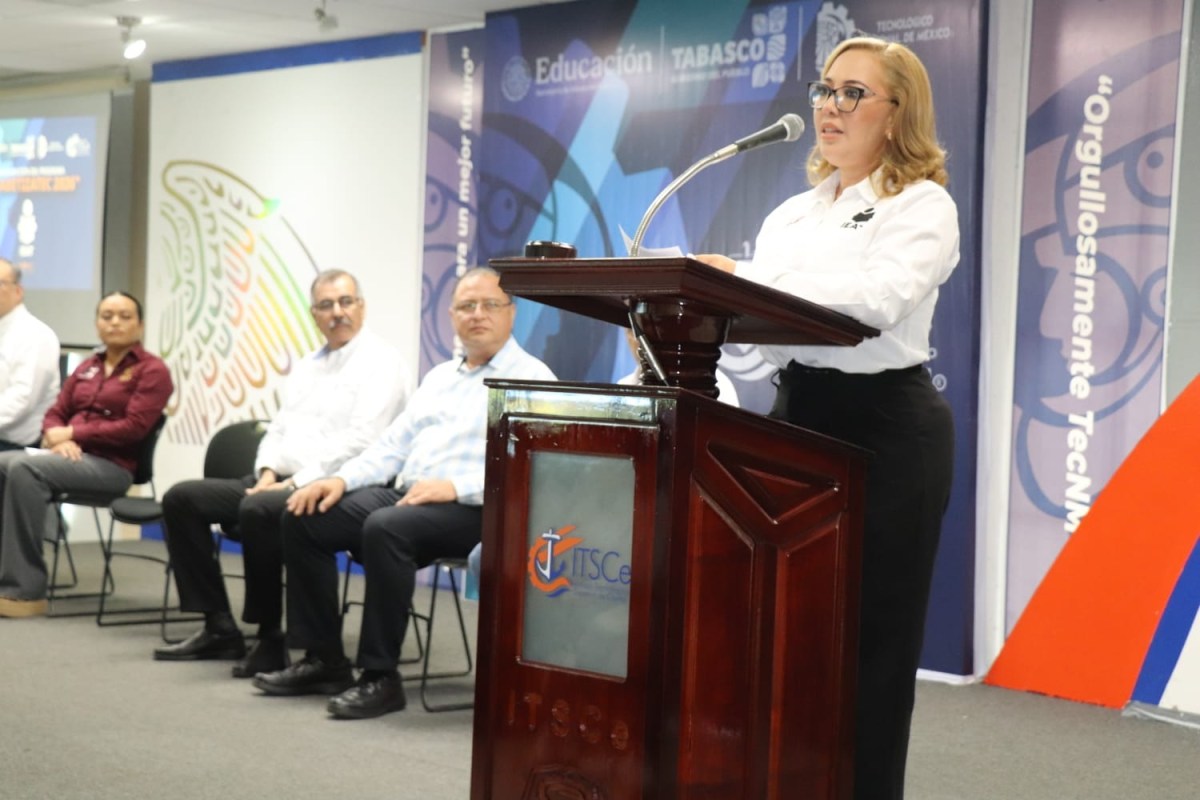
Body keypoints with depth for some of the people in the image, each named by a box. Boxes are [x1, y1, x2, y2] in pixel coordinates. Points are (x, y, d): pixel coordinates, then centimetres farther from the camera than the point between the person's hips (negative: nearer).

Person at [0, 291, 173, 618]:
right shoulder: (87, 367, 20)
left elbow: (134, 428, -11)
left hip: (111, 465, -6)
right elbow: (55, 413, 17)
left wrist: (72, 432, -10)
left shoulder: (152, 370, 0)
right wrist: (58, 438, -8)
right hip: (72, 456, 6)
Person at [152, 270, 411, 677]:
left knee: (259, 510, -36)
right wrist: (268, 471, 0)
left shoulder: (380, 363, -6)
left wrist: (296, 482, -20)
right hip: (281, 480, 9)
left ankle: (269, 636, -21)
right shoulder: (308, 365, 21)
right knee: (181, 498, -2)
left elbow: (360, 442, -17)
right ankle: (219, 628, -3)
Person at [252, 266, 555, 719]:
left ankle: (381, 677, -25)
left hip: (473, 510, -8)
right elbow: (394, 445, 19)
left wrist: (455, 486, -24)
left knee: (385, 528, -35)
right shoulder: (440, 376, 23)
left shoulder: (532, 378, -2)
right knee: (304, 519, -8)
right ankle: (324, 661, -3)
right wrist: (342, 479, 1)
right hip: (406, 495, 8)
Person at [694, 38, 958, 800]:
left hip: (885, 428, -6)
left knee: (870, 637, 1)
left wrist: (745, 279, -30)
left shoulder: (922, 206, -7)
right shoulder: (792, 214, 16)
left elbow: (879, 299, -25)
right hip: (798, 417, 7)